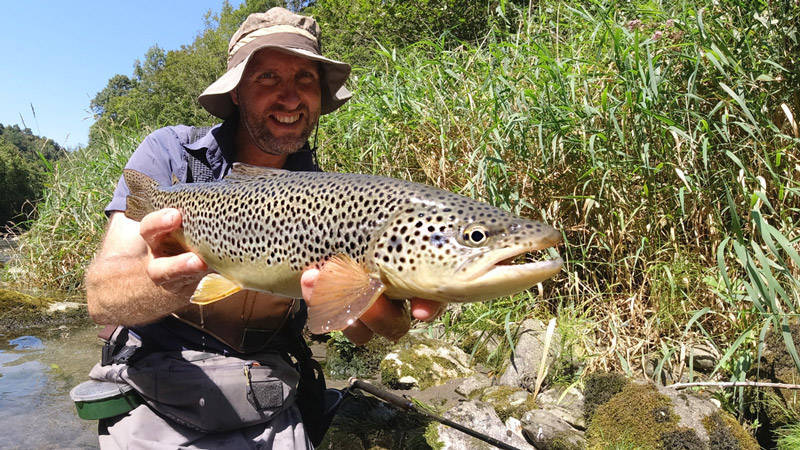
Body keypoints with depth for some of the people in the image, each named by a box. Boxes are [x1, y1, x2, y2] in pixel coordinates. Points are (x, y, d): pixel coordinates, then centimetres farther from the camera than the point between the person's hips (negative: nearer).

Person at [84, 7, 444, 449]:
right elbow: (100, 295, -19)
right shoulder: (171, 151, -10)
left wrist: (383, 315, -34)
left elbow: (355, 328, -11)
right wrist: (171, 283, -40)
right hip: (158, 404, -1)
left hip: (271, 415, 2)